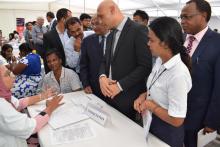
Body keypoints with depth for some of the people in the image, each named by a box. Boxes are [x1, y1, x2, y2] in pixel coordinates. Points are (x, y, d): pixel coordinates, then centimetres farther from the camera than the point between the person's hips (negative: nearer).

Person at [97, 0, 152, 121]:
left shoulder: (138, 30, -14)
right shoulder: (111, 36, 12)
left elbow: (145, 66, -18)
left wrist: (120, 85, -19)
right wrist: (102, 77, -7)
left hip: (127, 97, -6)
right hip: (110, 95, 7)